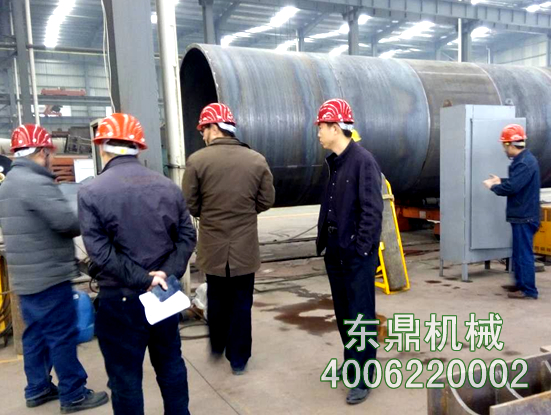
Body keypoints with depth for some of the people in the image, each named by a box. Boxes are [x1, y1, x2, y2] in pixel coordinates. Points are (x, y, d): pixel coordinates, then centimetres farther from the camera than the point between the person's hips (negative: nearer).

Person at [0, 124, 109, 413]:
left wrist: (73, 222, 9)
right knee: (62, 336, 0)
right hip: (47, 276, -10)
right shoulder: (36, 183, -20)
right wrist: (86, 223, -5)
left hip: (26, 276, 10)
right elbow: (68, 222, -26)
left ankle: (37, 389, 29)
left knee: (36, 334, 18)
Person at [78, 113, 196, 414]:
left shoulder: (91, 192, -11)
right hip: (164, 292, 5)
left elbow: (100, 251, -18)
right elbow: (186, 236, -1)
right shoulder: (169, 187, 2)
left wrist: (143, 279, -16)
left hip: (120, 298, -4)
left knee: (125, 375, 10)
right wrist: (168, 273, -10)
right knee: (170, 363, 20)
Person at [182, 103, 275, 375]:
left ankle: (217, 347, 39)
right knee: (241, 303, 12)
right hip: (245, 246, 0)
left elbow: (189, 206, -7)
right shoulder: (257, 160, -5)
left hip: (212, 246, 0)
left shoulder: (197, 160, -11)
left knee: (216, 299, 21)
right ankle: (238, 359, 22)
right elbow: (266, 201, 0)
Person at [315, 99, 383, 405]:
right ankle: (351, 362, 35)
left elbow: (373, 209, -18)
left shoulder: (363, 161, -14)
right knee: (343, 314, 18)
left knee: (360, 316, 1)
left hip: (357, 255, -8)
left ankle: (363, 379, 12)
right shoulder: (335, 162, 11)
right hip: (335, 253, 8)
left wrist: (361, 248, -18)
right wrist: (322, 239, 10)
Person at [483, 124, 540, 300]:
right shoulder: (524, 159, 13)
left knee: (524, 253, -4)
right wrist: (501, 181, 14)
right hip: (522, 215, 11)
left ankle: (529, 291, 3)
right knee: (519, 252, 19)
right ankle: (521, 284, 30)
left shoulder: (525, 163, -21)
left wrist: (493, 186, -9)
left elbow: (511, 188, -24)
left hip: (524, 216, -11)